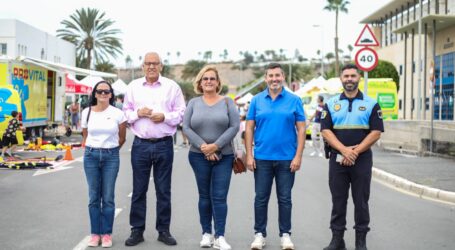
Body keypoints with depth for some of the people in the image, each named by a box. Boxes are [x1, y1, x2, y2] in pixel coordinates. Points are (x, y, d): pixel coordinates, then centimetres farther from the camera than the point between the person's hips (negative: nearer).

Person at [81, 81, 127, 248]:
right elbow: (85, 136, 15)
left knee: (108, 198, 2)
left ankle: (106, 234, 10)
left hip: (111, 157, -2)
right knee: (94, 197, 5)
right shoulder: (86, 112, 3)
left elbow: (122, 138, 8)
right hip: (91, 156, 2)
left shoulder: (118, 114, -3)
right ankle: (95, 233, 13)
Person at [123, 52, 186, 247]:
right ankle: (137, 230, 14)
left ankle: (164, 230, 15)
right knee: (139, 190, 5)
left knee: (164, 190, 6)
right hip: (140, 144, 1)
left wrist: (165, 117, -14)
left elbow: (181, 113, 1)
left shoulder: (172, 86, 4)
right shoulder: (133, 87, 9)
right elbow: (125, 112, 9)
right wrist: (137, 113, -10)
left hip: (164, 144, -1)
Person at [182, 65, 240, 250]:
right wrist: (203, 146, -13)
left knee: (220, 196, -4)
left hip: (223, 156, -1)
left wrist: (216, 146, -14)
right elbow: (186, 127, -2)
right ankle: (206, 233, 17)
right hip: (199, 156, 1)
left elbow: (234, 126, -5)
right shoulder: (194, 103, 6)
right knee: (204, 196, 8)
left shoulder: (227, 102, 4)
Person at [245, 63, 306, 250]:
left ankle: (285, 234, 20)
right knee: (261, 198, 7)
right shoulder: (257, 100, 4)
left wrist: (298, 156, -7)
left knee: (285, 198, 8)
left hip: (287, 159, -1)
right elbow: (249, 129, 4)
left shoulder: (294, 100, 0)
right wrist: (249, 155, -2)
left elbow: (301, 129, -1)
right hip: (262, 158, 1)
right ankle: (260, 234, 19)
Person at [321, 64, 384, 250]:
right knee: (338, 201, 7)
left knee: (361, 201, 4)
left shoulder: (371, 104, 3)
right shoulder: (331, 104, 7)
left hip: (362, 159, -1)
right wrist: (344, 150, -15)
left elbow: (376, 132, -4)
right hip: (337, 159, 1)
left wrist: (356, 151, -14)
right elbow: (326, 131, -1)